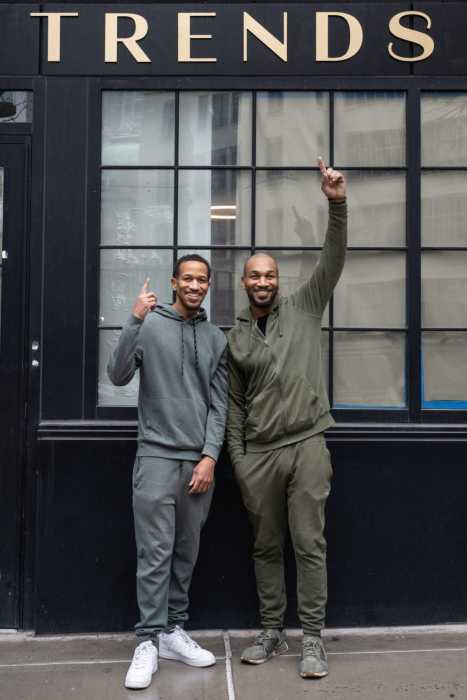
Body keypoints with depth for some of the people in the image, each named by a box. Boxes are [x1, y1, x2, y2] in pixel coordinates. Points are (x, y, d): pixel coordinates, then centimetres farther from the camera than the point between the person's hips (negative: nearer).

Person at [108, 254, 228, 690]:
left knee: (186, 552, 9)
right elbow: (118, 376, -11)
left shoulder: (216, 338, 10)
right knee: (155, 553, -3)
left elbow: (219, 405, 7)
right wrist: (134, 321, -20)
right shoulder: (149, 324, 0)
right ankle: (149, 641, 4)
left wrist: (210, 456, -3)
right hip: (157, 455, -3)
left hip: (200, 460, 4)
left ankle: (173, 631, 20)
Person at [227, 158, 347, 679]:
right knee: (266, 548, 11)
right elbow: (235, 407, 11)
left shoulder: (303, 308, 5)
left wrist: (337, 204, -21)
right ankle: (270, 632, 24)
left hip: (306, 446, -2)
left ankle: (312, 639, 10)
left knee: (309, 545, 0)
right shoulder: (235, 339, 10)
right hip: (258, 454, 3)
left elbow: (333, 260, -8)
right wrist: (237, 460, 4)